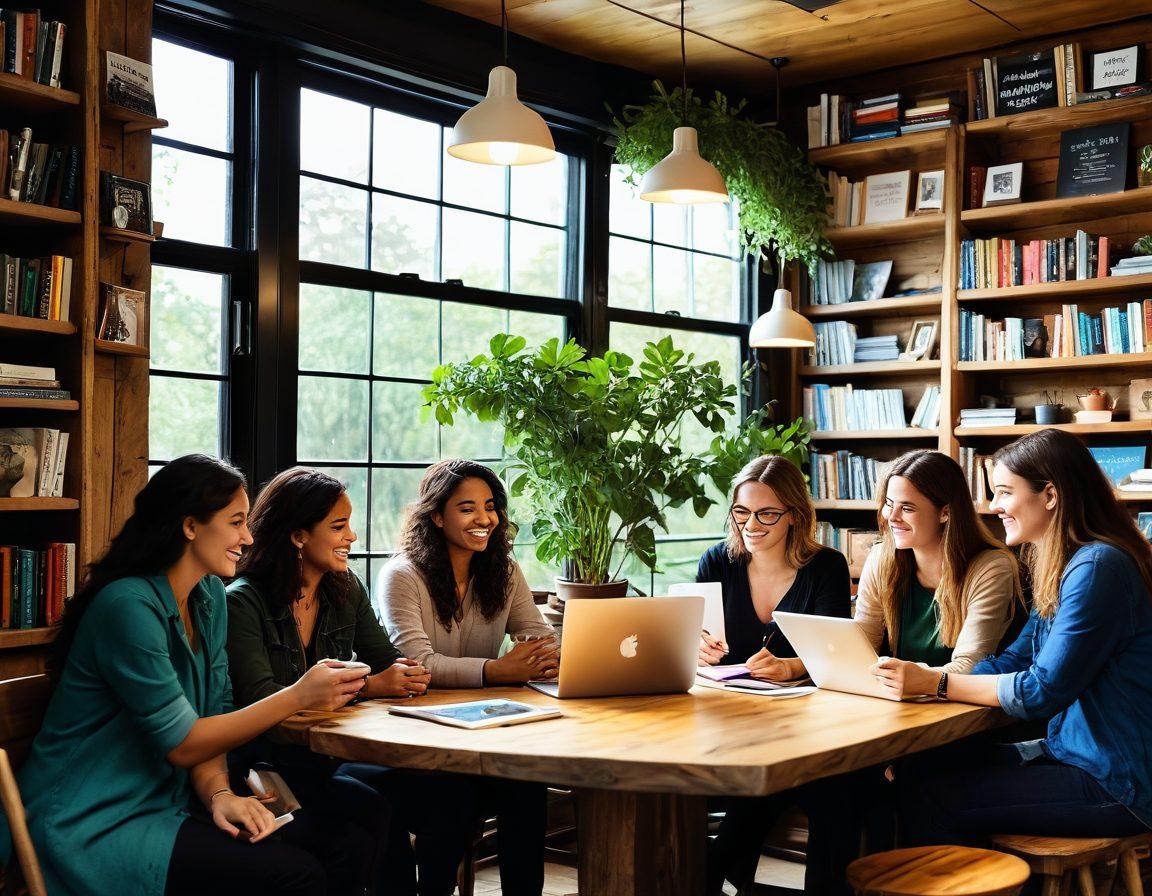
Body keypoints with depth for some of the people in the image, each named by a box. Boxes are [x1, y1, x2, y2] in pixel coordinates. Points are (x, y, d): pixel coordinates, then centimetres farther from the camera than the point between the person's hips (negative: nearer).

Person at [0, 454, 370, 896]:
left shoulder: (210, 597, 7)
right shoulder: (129, 606, -21)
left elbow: (211, 711, 5)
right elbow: (182, 743, -18)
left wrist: (219, 793, -14)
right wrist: (298, 697, -21)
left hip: (160, 806, 8)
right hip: (93, 827, -8)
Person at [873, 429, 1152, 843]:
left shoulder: (1098, 568, -20)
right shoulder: (1060, 568, 12)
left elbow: (1044, 691, -21)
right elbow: (1014, 661, 11)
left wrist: (936, 683, -16)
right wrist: (918, 679, -1)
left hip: (1116, 785, -9)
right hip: (1075, 754, 9)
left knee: (929, 797, -12)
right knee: (928, 770, 3)